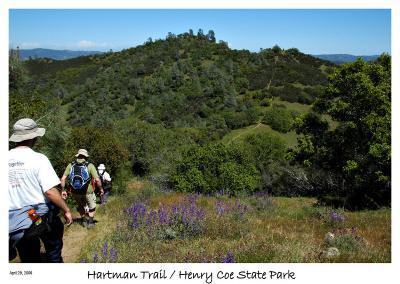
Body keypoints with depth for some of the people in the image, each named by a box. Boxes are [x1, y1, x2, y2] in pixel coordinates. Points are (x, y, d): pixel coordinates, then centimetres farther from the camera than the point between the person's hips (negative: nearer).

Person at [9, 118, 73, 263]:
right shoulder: (38, 159, -17)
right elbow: (50, 191, -22)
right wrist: (67, 210, -11)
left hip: (14, 222, 4)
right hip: (41, 216, -4)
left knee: (29, 259, 16)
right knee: (54, 249, 19)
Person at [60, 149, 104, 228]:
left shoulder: (71, 165, -2)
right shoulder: (90, 165, -10)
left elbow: (63, 179, -5)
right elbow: (97, 180, -16)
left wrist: (63, 190, 4)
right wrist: (101, 189, -1)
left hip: (75, 192, 3)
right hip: (87, 192, -3)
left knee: (81, 206, 30)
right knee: (92, 206, 24)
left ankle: (84, 220, 38)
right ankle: (90, 222, 26)